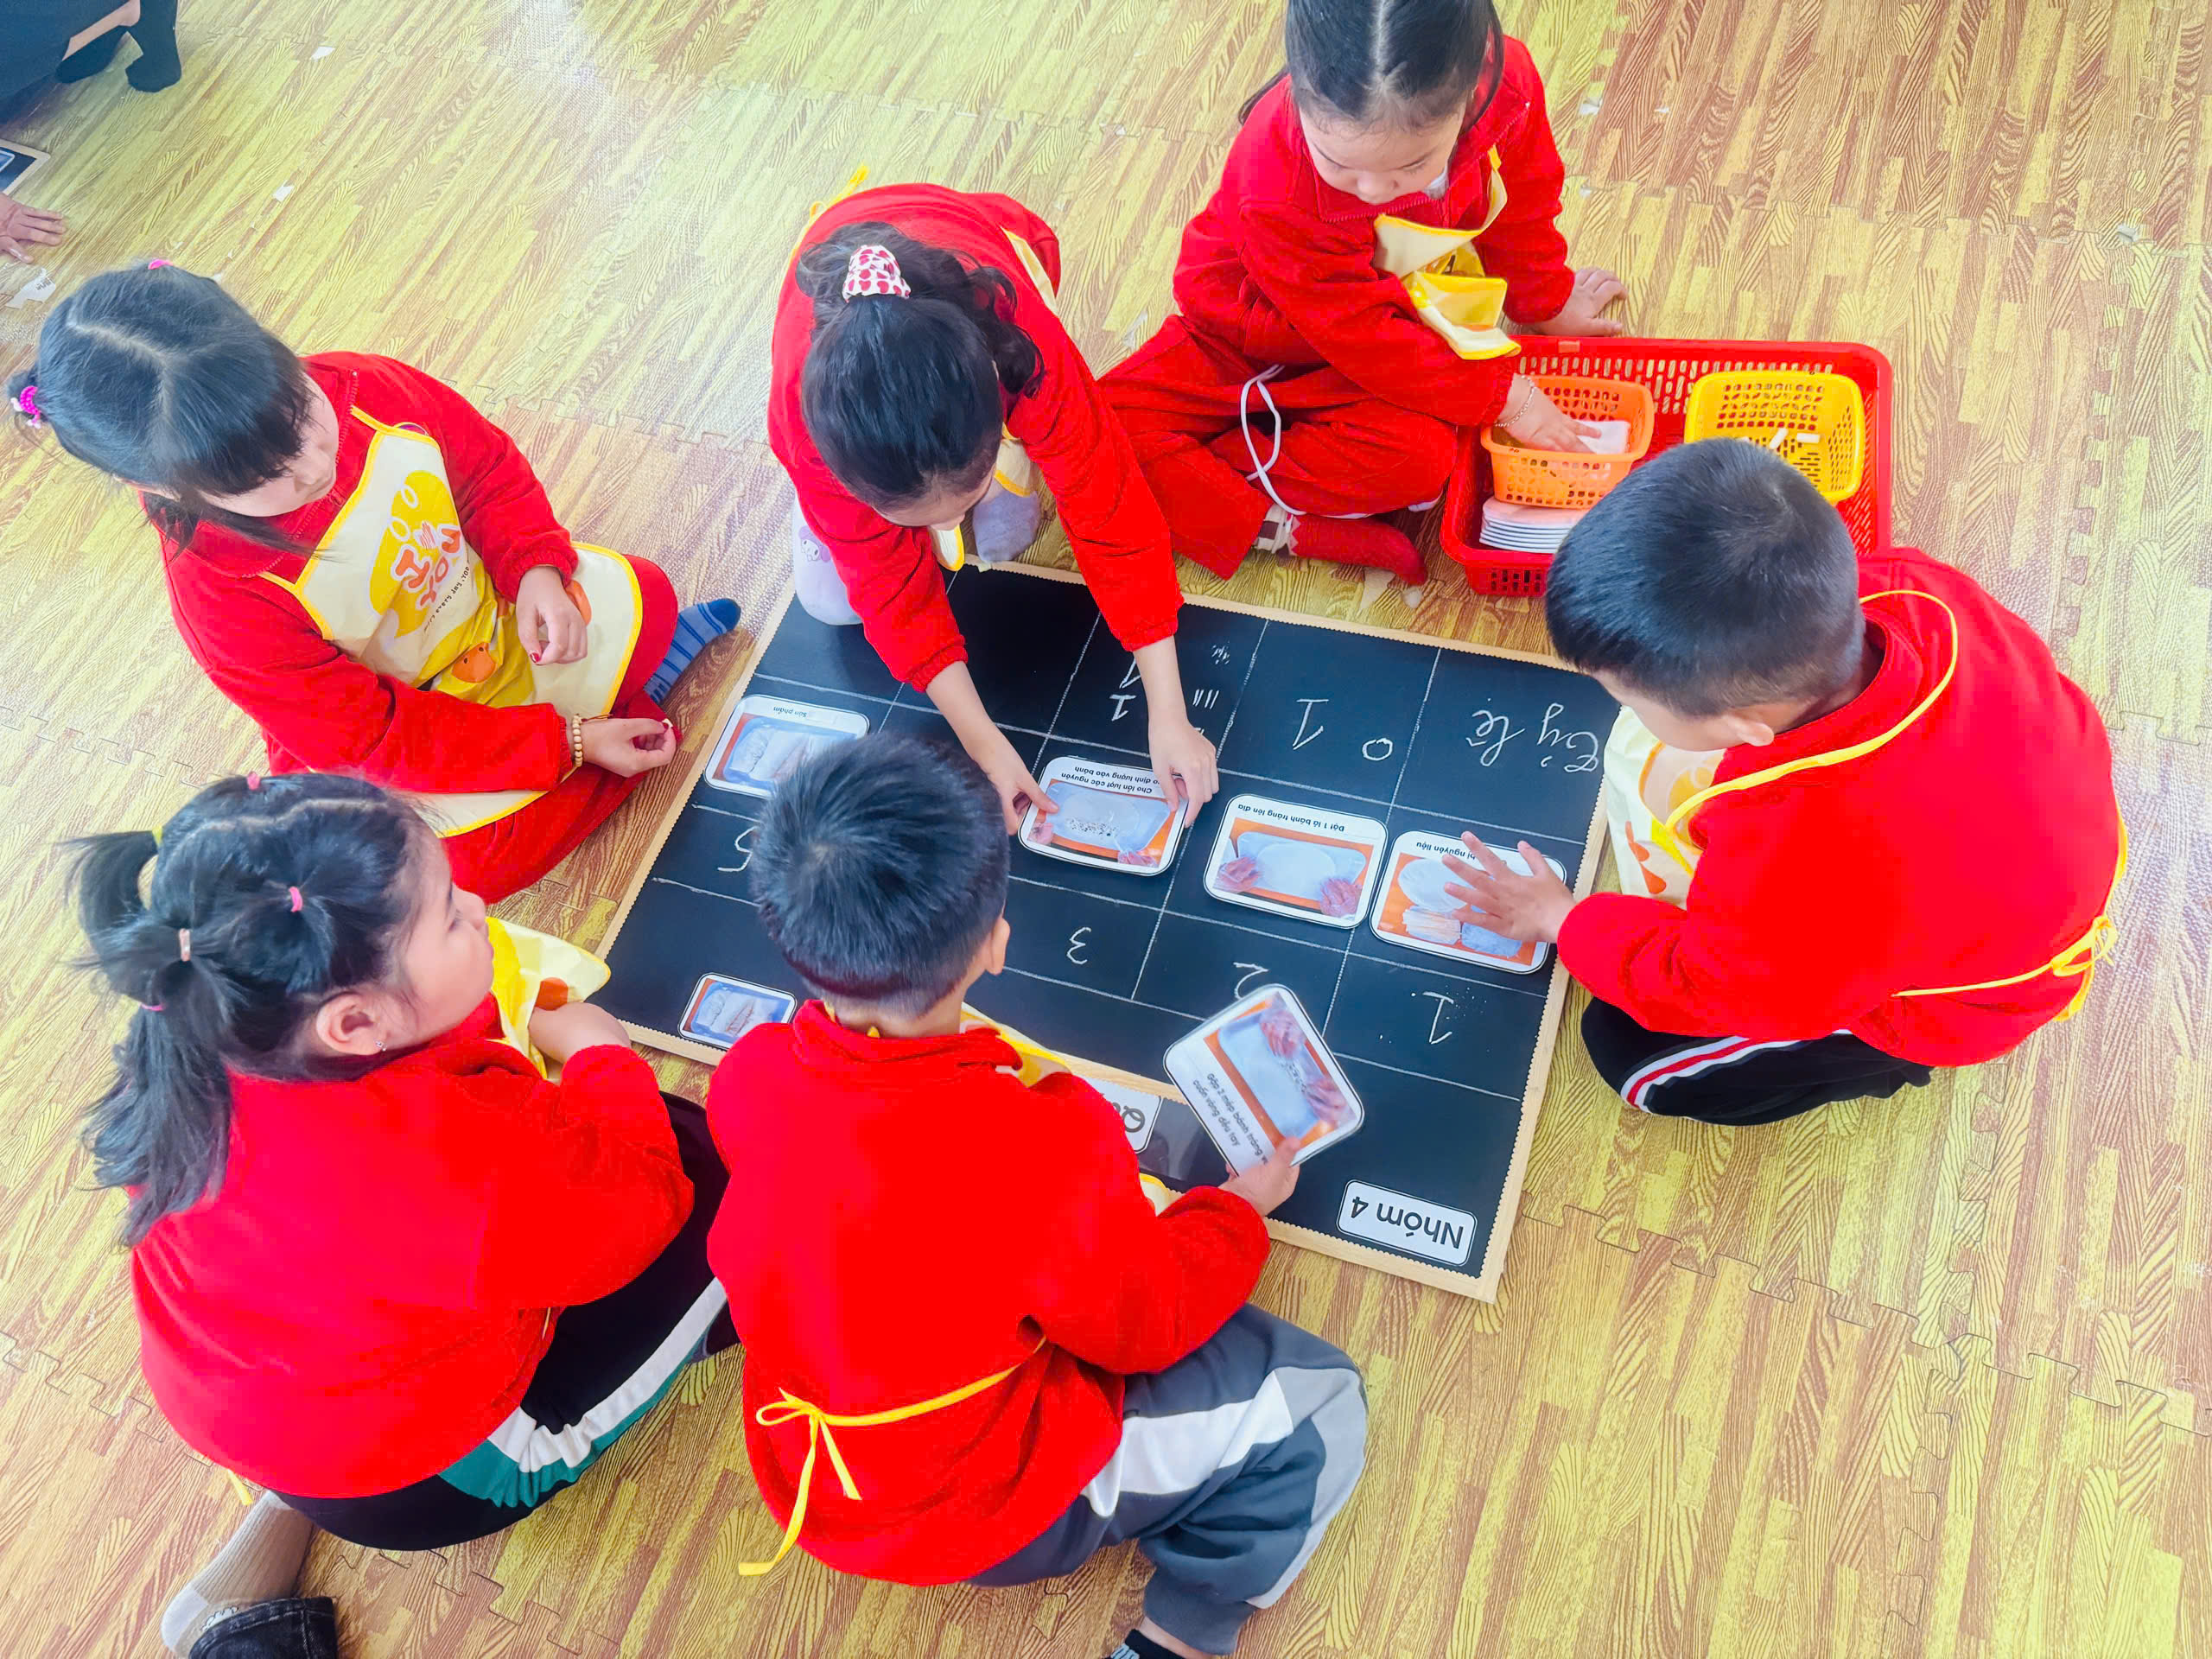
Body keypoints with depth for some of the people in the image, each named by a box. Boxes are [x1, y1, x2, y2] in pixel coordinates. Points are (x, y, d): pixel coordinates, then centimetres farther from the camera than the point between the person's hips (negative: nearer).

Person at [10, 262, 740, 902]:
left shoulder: (365, 389, -25)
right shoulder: (222, 596, -34)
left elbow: (489, 468, -5)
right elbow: (375, 739, -28)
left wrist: (535, 569, -24)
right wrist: (567, 743, -28)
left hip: (495, 608, 4)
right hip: (390, 744, -4)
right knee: (461, 859, -20)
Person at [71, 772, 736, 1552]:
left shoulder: (187, 1058, -24)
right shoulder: (459, 1156, -44)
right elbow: (643, 1204, -22)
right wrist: (599, 1053, -7)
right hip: (418, 1483, -6)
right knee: (725, 1173, -2)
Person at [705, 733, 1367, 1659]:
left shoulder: (748, 1074, -18)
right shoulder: (1048, 1154, -36)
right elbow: (1147, 1326, -15)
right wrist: (1242, 1208, 2)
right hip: (989, 1514, -6)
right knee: (1318, 1404, 4)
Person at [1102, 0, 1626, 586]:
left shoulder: (1504, 84, -24)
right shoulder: (1278, 191, -37)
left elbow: (1520, 208, 1)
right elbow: (1360, 337, -27)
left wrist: (1547, 301, 19)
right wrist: (1502, 397, -21)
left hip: (1396, 314, 2)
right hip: (1254, 335, -2)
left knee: (1418, 458, -33)